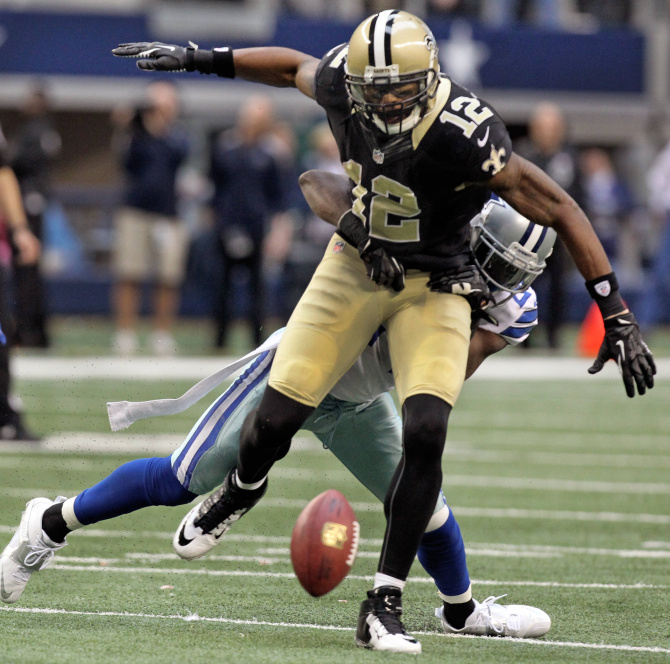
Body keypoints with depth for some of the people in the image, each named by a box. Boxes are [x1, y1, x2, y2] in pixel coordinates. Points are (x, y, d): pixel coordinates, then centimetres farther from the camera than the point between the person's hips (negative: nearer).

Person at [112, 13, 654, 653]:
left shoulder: (463, 134, -33)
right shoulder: (341, 84, -19)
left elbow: (560, 211, -27)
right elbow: (296, 65, 8)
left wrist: (615, 315, -28)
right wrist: (196, 58, 16)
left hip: (432, 287, -3)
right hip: (355, 265, 3)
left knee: (425, 433, -22)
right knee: (276, 417, -2)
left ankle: (383, 607, -9)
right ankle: (240, 490, 36)